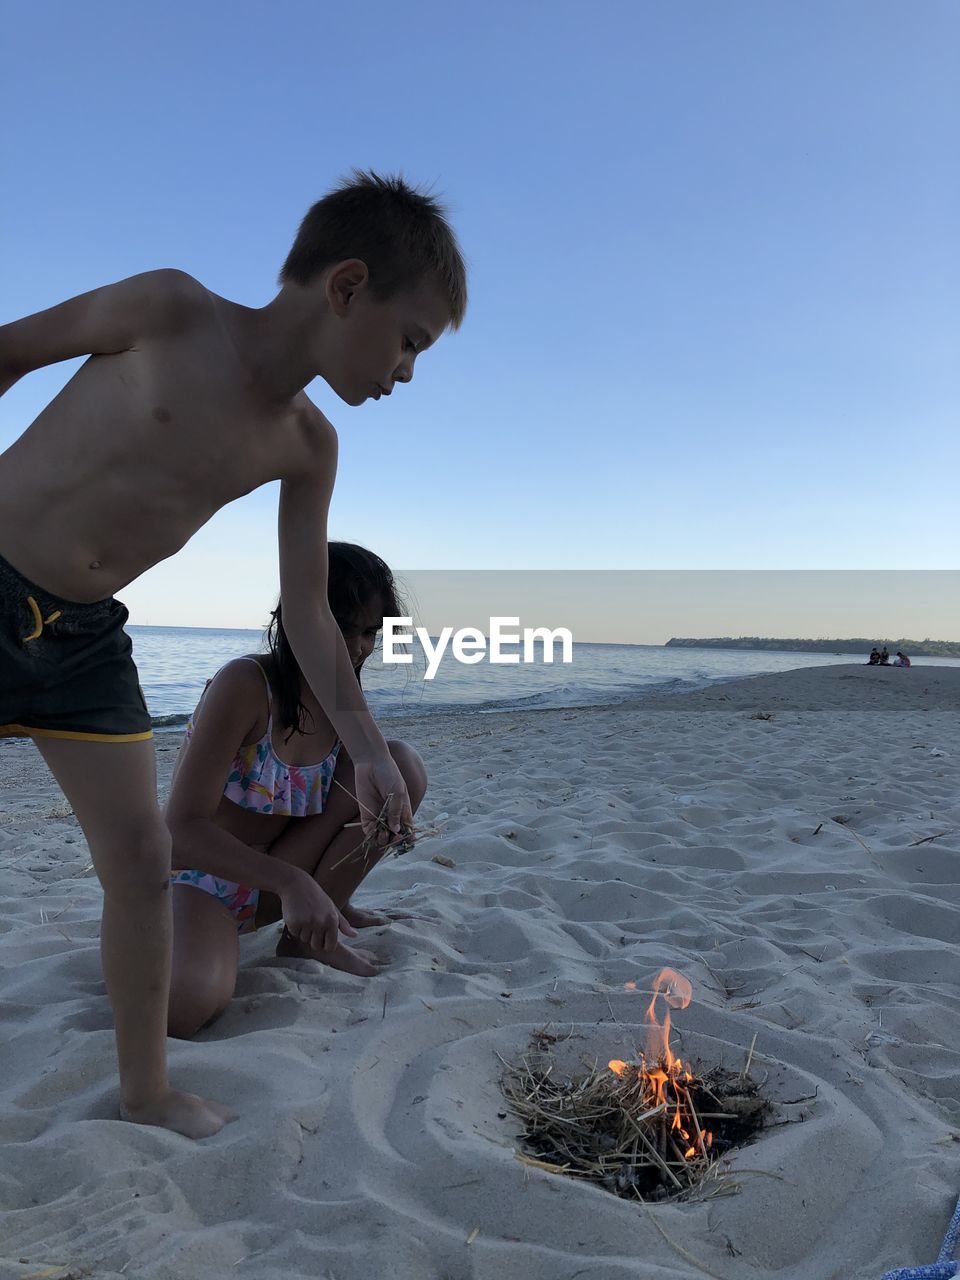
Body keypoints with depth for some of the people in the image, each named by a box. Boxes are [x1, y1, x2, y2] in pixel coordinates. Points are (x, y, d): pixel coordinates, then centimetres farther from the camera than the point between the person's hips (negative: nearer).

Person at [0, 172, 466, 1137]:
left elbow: (309, 614, 4)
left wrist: (368, 750, 0)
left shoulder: (307, 447, 0)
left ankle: (147, 1089, 21)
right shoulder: (172, 311, -14)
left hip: (84, 635, 5)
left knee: (142, 859, 4)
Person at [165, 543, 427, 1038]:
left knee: (403, 764, -12)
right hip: (196, 874, -6)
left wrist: (336, 904, 6)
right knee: (184, 1005, -39)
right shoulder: (245, 683, -23)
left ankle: (311, 935, -4)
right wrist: (289, 882, -37)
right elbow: (182, 829, -27)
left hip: (269, 882, 6)